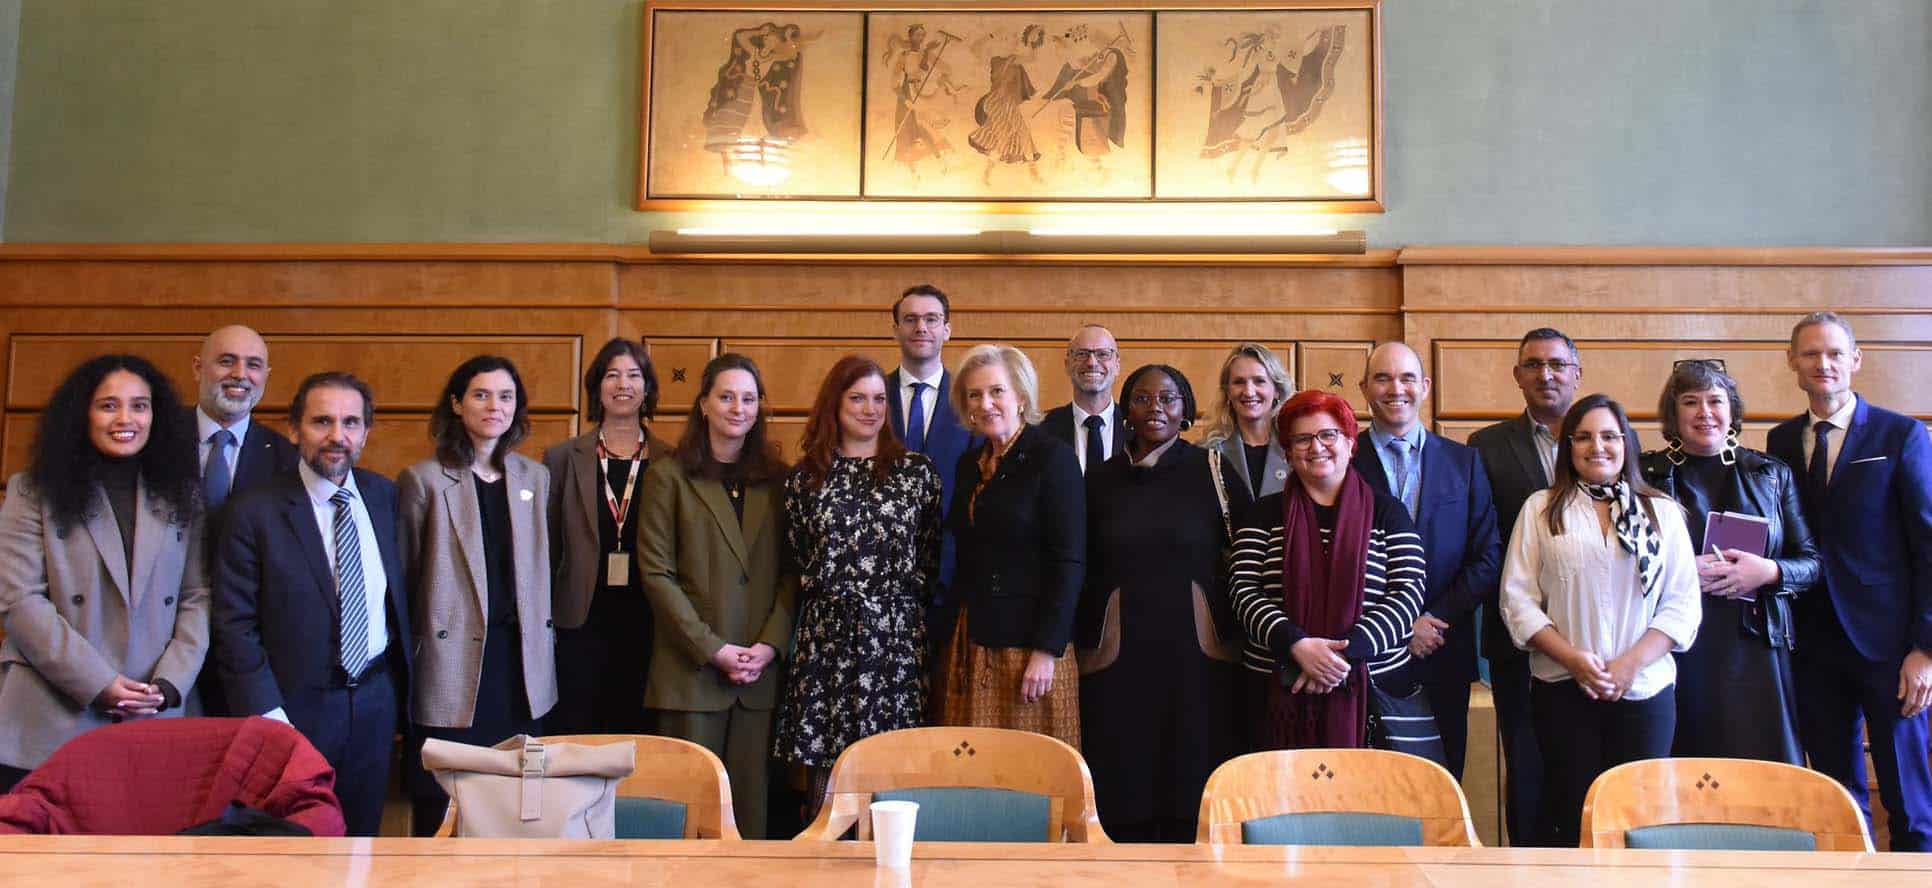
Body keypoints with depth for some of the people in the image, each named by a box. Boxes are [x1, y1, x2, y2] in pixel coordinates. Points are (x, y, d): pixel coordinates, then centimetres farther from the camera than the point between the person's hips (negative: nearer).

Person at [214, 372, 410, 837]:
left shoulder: (384, 496, 3)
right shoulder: (255, 510, -11)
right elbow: (235, 624, -11)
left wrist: (402, 689, 11)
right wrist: (268, 716, -16)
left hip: (377, 697, 4)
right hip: (298, 706, -4)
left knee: (362, 832, 17)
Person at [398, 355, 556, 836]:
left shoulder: (535, 477, 11)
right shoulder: (424, 480, -2)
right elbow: (405, 577, 1)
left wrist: (546, 643, 13)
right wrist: (407, 655, 0)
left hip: (522, 658, 4)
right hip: (453, 661, -4)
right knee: (444, 810, 1)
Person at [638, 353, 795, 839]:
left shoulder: (775, 479, 11)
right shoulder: (669, 477, 3)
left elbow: (791, 572, 7)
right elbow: (656, 573, -4)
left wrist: (771, 644, -7)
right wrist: (713, 649, -11)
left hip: (760, 671, 2)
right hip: (691, 669, -2)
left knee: (750, 799, 4)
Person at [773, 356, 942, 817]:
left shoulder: (916, 470, 6)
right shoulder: (805, 477, 8)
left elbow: (930, 557, 9)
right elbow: (796, 559, 14)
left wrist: (902, 602, 6)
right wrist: (826, 597, 9)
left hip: (897, 636, 0)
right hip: (826, 636, 1)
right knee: (825, 762, 3)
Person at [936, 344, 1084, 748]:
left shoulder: (1053, 458, -7)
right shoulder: (969, 464, 12)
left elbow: (1069, 563, -12)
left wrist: (1047, 651, -16)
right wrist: (953, 642, 10)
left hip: (1028, 644, -6)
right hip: (968, 643, 6)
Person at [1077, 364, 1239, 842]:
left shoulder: (1212, 469, 2)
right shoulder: (1100, 480, 9)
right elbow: (1087, 572, 12)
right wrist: (1085, 642, 7)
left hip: (1197, 650, -1)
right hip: (1118, 653, 2)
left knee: (1193, 783, 3)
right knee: (1124, 791, 4)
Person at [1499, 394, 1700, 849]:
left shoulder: (1662, 512, 10)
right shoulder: (1541, 509, 6)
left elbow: (1682, 600, 4)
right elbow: (1517, 598, 1)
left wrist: (1632, 662, -9)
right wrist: (1573, 658, -11)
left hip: (1644, 689, 1)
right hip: (1563, 690, -1)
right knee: (1573, 816, 1)